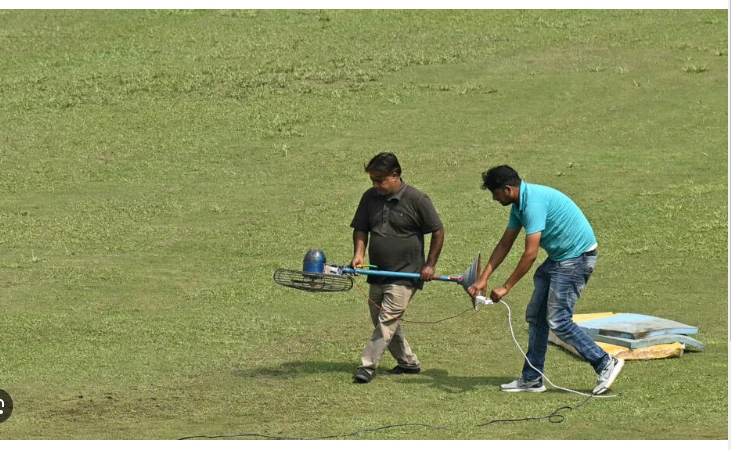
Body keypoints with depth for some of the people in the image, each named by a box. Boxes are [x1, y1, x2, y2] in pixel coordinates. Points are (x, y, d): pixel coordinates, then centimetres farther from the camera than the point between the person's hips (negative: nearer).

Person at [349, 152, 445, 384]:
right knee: (380, 320, 13)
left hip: (405, 274, -7)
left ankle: (368, 365, -14)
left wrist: (430, 264, -5)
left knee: (387, 320, -14)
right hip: (377, 272, 7)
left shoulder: (417, 199, -11)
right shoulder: (370, 197, 4)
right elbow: (361, 229, 12)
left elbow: (438, 232, -3)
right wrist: (359, 254, -6)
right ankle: (408, 362, 27)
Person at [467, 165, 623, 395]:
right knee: (536, 315, 9)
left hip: (577, 257, -10)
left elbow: (530, 253, -25)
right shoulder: (519, 204, 8)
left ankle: (605, 363, -3)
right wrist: (483, 279, 10)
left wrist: (506, 287, -19)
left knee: (558, 320, -11)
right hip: (559, 256, 10)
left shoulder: (533, 202, -24)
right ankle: (532, 379, 15)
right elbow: (505, 244, 15)